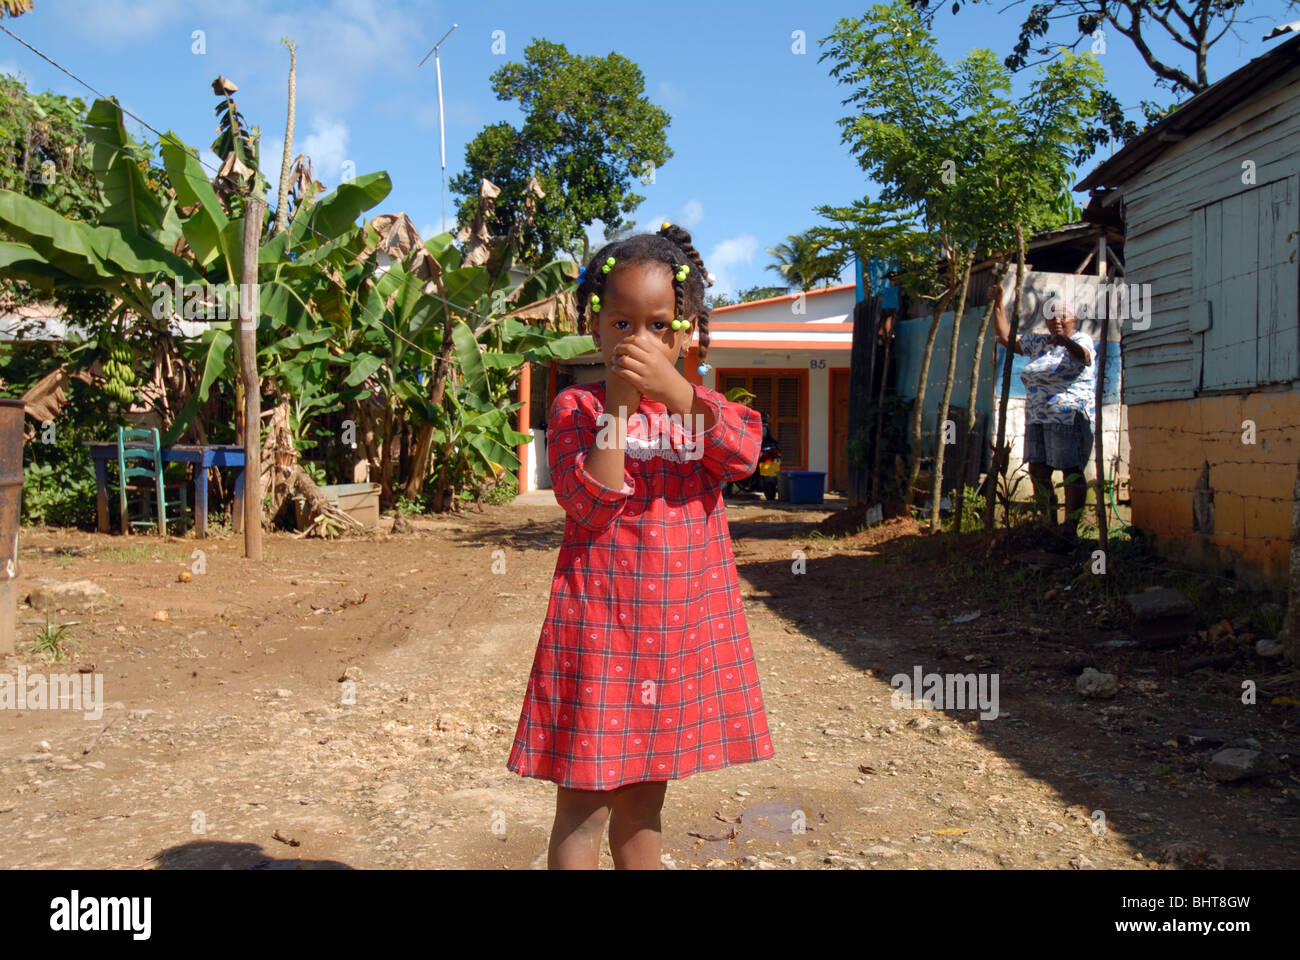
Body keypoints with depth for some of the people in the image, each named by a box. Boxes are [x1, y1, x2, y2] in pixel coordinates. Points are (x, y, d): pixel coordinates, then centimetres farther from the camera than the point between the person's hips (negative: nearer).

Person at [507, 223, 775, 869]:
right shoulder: (575, 408, -4)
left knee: (645, 797, 19)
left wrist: (673, 388, -27)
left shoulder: (699, 405, 6)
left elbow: (743, 454, -16)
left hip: (682, 629, 4)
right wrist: (620, 404, -20)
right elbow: (588, 503, -18)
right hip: (600, 626, -3)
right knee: (584, 805, 5)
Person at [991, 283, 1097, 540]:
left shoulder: (1081, 341, -1)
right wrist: (998, 303, 14)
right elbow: (1006, 337, 21)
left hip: (1070, 417, -6)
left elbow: (1082, 356, -24)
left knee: (1071, 472, -10)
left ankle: (1071, 529, -9)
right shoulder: (1040, 343, 18)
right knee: (1038, 470, 3)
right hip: (1038, 419, 7)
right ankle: (1050, 521, 18)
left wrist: (1065, 342, -45)